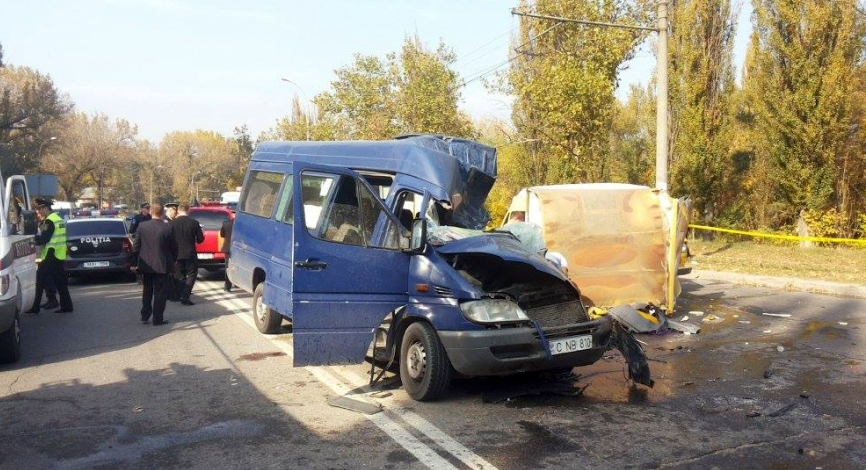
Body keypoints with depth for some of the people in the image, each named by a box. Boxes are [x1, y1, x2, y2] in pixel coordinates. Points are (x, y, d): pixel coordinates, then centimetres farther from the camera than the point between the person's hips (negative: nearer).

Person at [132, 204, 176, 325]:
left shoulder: (142, 226, -4)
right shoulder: (168, 228, -11)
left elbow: (136, 246, 0)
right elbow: (173, 248, -4)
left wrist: (134, 262, 7)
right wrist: (173, 262, 12)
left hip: (146, 265, 3)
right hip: (162, 265, -3)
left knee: (147, 291, 19)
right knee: (160, 293, 5)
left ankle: (145, 316, 22)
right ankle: (157, 319, 6)